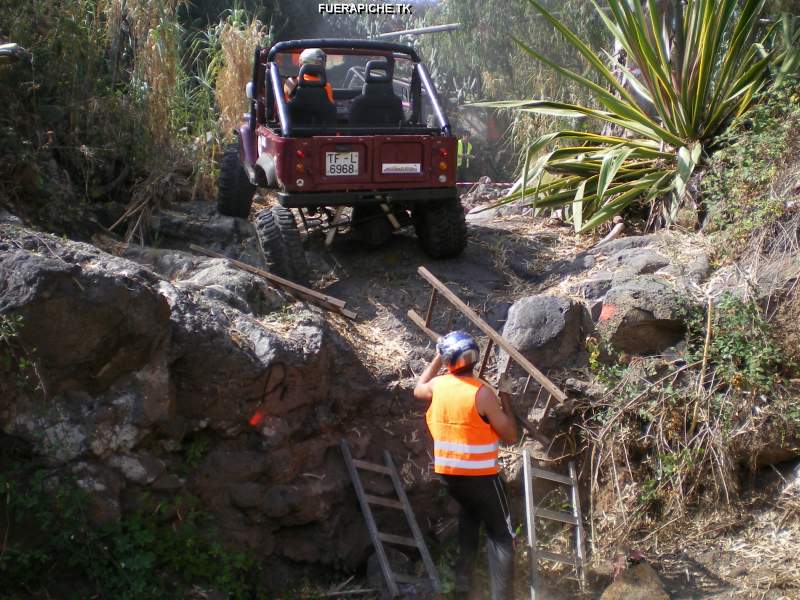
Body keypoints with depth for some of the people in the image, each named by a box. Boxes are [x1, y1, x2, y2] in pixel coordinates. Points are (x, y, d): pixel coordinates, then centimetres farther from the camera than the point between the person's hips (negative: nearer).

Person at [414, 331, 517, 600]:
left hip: (447, 472, 6)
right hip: (480, 475, -6)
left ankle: (463, 577, 28)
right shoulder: (482, 393, -20)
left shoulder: (437, 385, -5)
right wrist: (505, 403, -1)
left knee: (469, 511, 31)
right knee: (501, 534, 4)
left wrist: (436, 359, 24)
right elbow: (511, 436, -14)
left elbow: (418, 390, 22)